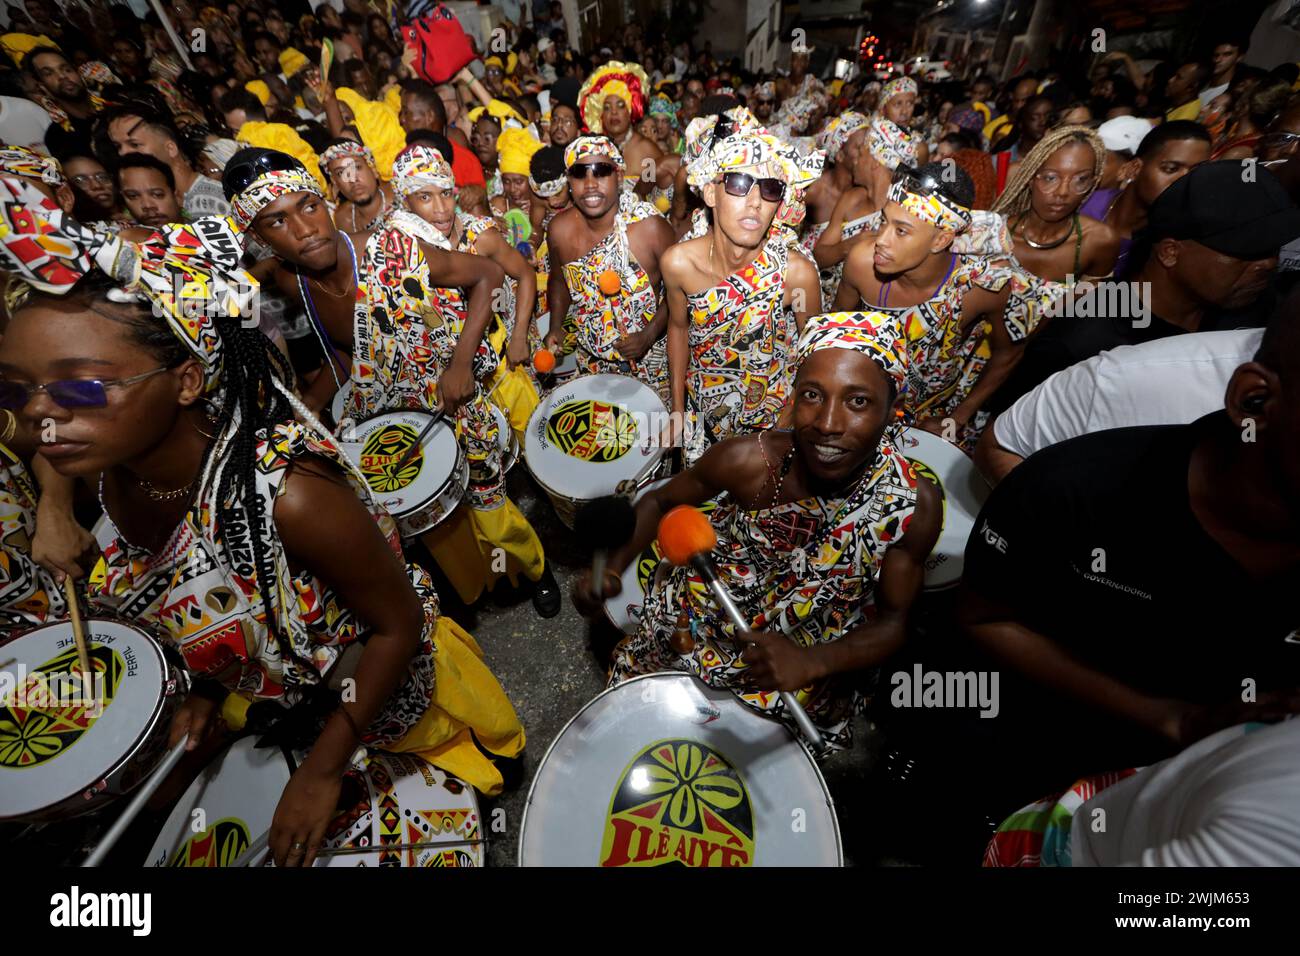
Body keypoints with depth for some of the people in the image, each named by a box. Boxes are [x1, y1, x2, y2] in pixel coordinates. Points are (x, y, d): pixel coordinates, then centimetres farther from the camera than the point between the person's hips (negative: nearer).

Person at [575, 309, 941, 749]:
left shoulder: (915, 505, -25)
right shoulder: (746, 460, -29)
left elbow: (892, 621, -12)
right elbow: (660, 501, -10)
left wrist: (812, 662, -31)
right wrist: (610, 570, -25)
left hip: (808, 658, 1)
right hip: (698, 626, 0)